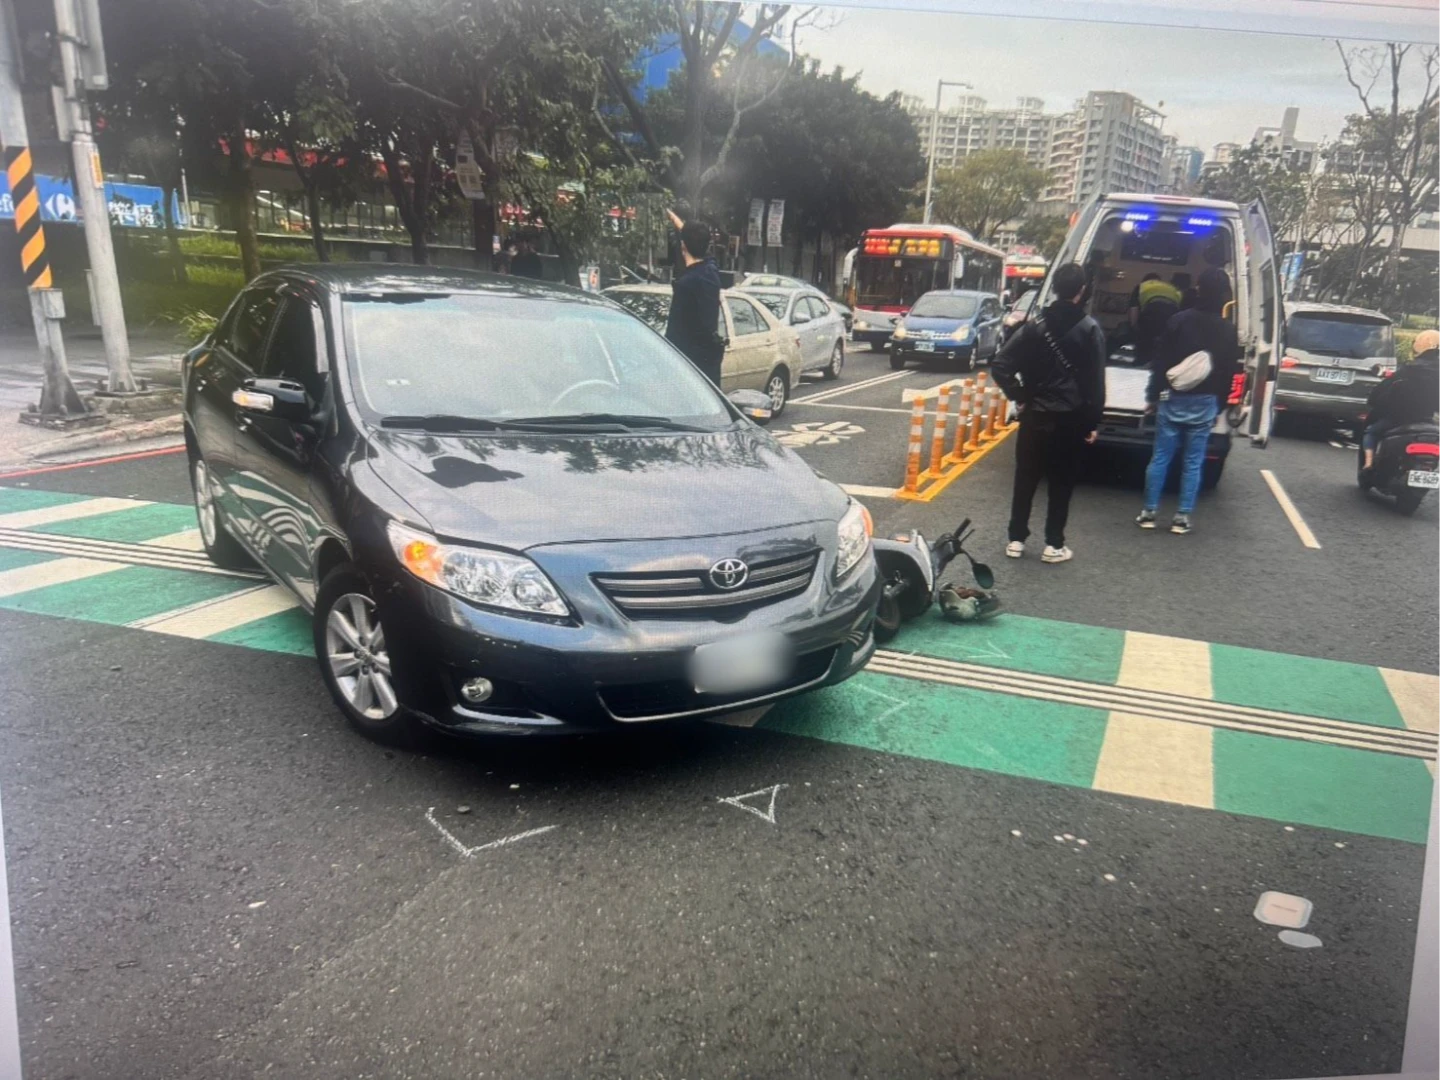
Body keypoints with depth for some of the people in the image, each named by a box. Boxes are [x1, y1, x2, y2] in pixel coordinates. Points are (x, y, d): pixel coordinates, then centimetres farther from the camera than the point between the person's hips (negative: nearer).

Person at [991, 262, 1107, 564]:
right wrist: (1093, 421, -1)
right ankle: (1053, 545, 11)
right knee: (1061, 484, 7)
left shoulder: (1035, 325, 0)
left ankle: (1016, 540, 15)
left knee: (1025, 480, 10)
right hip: (1071, 419, -2)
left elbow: (1000, 366, -6)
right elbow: (1096, 381, -8)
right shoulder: (1090, 329, -7)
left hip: (1035, 416, 2)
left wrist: (1019, 397, 1)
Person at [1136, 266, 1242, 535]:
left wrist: (1153, 396, 3)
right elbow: (1229, 372, 5)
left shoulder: (1178, 321, -4)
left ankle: (1149, 512, 7)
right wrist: (1219, 405, 14)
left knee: (1160, 457, 4)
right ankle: (1182, 518, 6)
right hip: (1205, 403, 1)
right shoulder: (1228, 330, 0)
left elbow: (1160, 362, -4)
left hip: (1173, 398, -1)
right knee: (1193, 462, 5)